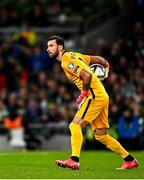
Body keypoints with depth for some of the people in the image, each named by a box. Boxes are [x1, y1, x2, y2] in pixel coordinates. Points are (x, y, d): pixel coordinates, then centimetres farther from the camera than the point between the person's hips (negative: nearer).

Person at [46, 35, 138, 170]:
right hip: (102, 96, 9)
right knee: (101, 135, 11)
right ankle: (130, 160, 16)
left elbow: (87, 75, -22)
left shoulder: (66, 60, -12)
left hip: (95, 95, -9)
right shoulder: (73, 55, 16)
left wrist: (83, 95, -14)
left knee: (75, 125, -17)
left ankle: (74, 160, -27)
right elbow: (98, 59, 22)